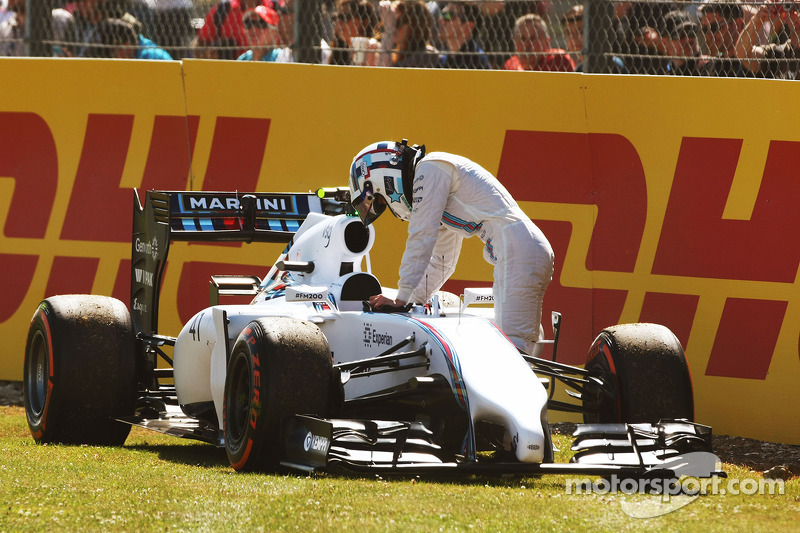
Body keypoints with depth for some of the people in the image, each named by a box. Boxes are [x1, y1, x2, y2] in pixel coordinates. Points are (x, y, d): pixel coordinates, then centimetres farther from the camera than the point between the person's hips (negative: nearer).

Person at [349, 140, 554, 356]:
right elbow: (441, 263, 32)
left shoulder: (429, 170, -2)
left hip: (518, 251, -10)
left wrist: (401, 300, -5)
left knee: (512, 343, -17)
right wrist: (412, 301, 25)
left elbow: (421, 239, -8)